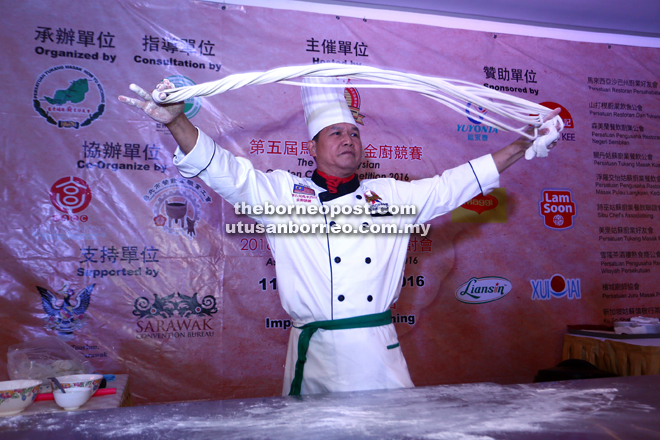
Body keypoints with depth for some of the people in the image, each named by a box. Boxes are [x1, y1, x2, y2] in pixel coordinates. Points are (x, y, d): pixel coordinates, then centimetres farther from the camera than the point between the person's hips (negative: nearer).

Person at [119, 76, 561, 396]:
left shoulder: (393, 195, 12)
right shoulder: (284, 192, 3)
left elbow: (455, 183, 14)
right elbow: (226, 171, -6)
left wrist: (524, 145, 13)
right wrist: (176, 120, -20)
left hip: (380, 352, 3)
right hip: (317, 354, -2)